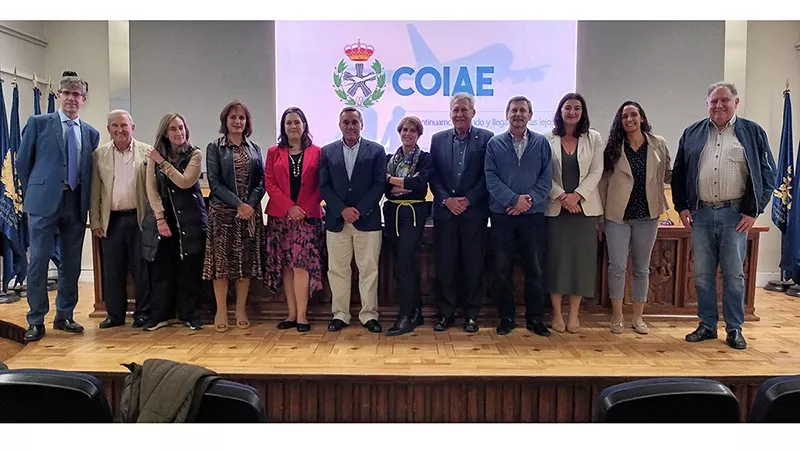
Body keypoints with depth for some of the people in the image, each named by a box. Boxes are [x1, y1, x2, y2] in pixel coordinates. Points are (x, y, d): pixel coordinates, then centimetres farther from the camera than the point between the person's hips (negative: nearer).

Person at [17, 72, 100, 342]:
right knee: (39, 261, -2)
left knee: (71, 263, 8)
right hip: (44, 202, -3)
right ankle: (36, 321, 8)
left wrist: (86, 199, 7)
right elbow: (23, 162, 6)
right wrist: (34, 192, 7)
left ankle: (64, 316, 21)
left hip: (76, 204, 3)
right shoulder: (38, 123, 3)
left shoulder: (91, 133, 12)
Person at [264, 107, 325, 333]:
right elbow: (270, 184, 1)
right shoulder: (274, 152, 9)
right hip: (280, 216, 2)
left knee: (301, 265, -8)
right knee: (286, 266, 5)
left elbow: (320, 186, 2)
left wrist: (305, 208, -11)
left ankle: (301, 315, -2)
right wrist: (289, 206, -12)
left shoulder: (316, 152, 5)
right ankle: (292, 313, 12)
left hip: (307, 216, -2)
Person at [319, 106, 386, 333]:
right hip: (336, 220, 2)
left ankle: (369, 315, 12)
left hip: (367, 219, -1)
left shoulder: (376, 150, 4)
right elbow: (324, 186, 3)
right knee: (337, 269, 6)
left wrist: (359, 210, -12)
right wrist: (342, 210, -10)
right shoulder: (327, 151, 8)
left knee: (369, 269, 3)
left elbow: (379, 184, -2)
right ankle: (340, 314, 17)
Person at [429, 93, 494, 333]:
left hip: (474, 211, -2)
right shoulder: (438, 139, 10)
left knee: (473, 265, 4)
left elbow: (488, 176, -3)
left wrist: (468, 200, -11)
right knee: (445, 265, 4)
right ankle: (446, 313, 15)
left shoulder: (486, 138, 2)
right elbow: (433, 175, 6)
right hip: (445, 211, 2)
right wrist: (447, 200, -7)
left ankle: (471, 315, 14)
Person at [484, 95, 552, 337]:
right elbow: (491, 179, -3)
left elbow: (546, 178, 1)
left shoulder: (541, 143, 6)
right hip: (502, 215, 0)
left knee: (535, 269, 6)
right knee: (502, 269, 4)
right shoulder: (495, 144, 5)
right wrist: (514, 199, -14)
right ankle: (506, 318, 16)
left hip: (533, 215, 0)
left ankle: (535, 318, 17)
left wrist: (529, 199, -14)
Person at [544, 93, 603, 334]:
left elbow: (596, 172, 1)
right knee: (556, 257, 0)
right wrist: (561, 196, -13)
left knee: (581, 257, 3)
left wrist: (577, 195, -12)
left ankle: (574, 313, 13)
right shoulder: (548, 139, 2)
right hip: (555, 207, -1)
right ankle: (557, 313, 10)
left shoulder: (593, 138, 6)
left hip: (584, 207, 1)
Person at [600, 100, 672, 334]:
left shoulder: (659, 144, 2)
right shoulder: (613, 147, -1)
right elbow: (603, 182, 1)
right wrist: (601, 215, 0)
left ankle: (638, 317, 22)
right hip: (617, 214, -1)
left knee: (642, 268, 10)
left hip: (647, 215, 1)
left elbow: (668, 175, 11)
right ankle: (617, 316, 14)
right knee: (617, 267, -1)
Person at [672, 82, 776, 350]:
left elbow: (767, 174, 3)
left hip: (735, 214, -2)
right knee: (702, 274, 7)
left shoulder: (752, 133, 4)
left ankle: (735, 329, 15)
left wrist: (753, 211, -4)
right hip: (700, 214, 2)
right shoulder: (692, 134, 10)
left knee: (734, 274, 3)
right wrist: (682, 207, 5)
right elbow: (678, 173, 13)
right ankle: (707, 325, 19)